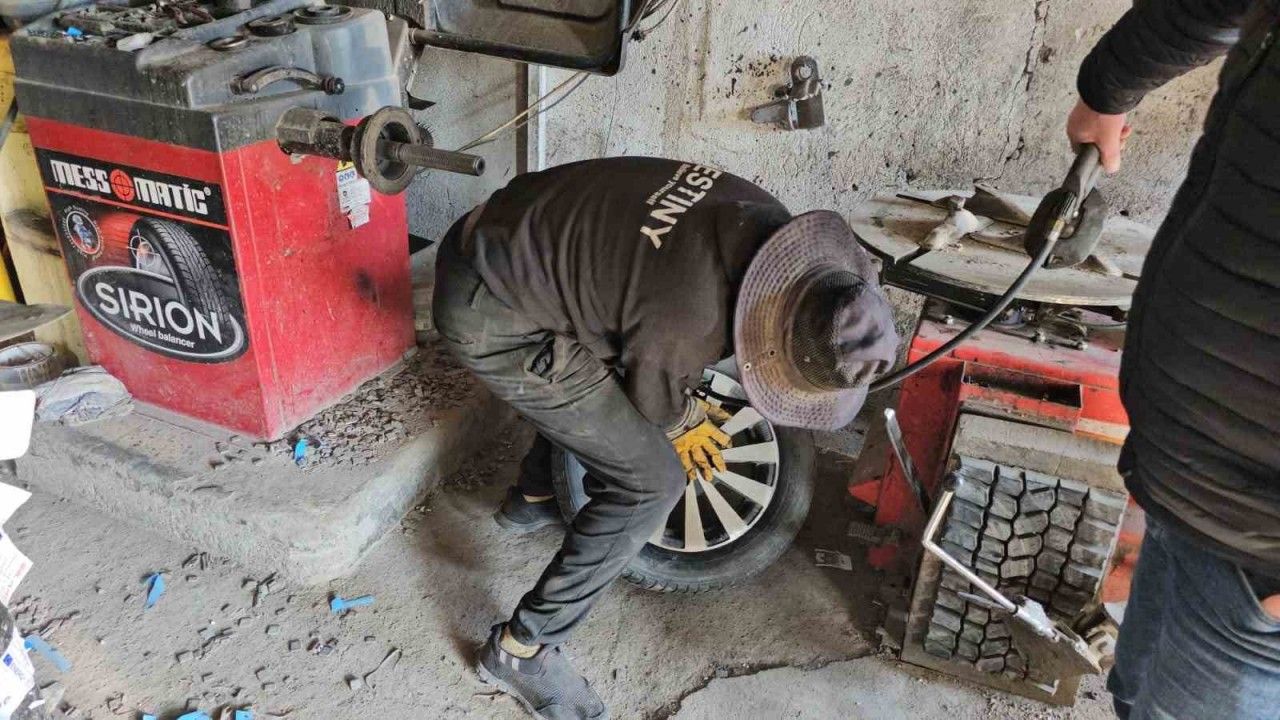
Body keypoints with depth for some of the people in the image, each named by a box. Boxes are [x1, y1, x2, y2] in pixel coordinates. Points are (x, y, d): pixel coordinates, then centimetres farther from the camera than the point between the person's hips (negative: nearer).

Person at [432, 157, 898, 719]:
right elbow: (653, 397, -7)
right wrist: (685, 423, 16)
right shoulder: (686, 324, -30)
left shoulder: (764, 221, -8)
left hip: (513, 240, 9)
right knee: (650, 484, -7)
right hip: (490, 314, -9)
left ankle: (532, 498, 48)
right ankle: (520, 647, 6)